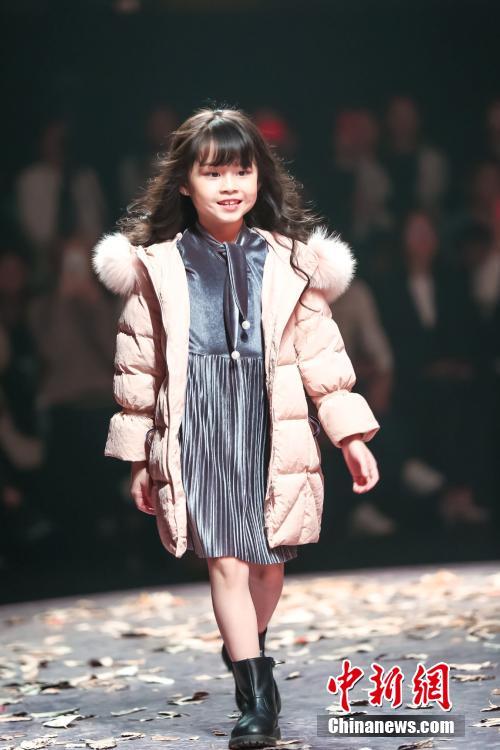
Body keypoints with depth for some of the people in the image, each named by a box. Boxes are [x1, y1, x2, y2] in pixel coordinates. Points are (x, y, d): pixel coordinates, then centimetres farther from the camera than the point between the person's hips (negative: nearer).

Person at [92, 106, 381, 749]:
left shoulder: (290, 262, 8)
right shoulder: (155, 268, 4)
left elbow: (321, 353, 9)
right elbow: (138, 366, 7)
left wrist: (351, 435, 4)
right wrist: (138, 458, 8)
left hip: (271, 428, 2)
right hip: (196, 428, -2)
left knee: (269, 561, 8)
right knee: (225, 560, -10)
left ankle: (247, 653, 37)